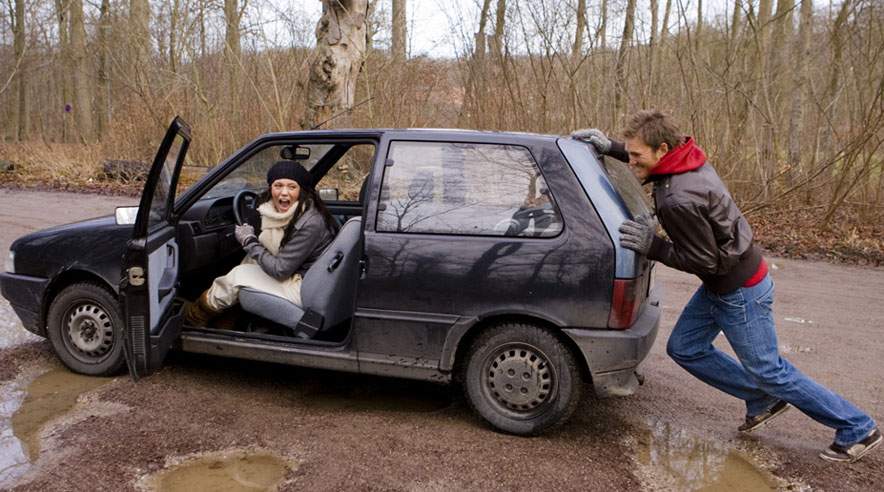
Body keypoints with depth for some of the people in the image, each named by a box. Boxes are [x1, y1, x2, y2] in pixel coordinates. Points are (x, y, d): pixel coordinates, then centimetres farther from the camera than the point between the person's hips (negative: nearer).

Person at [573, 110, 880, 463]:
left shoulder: (678, 200, -33)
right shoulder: (686, 158, -6)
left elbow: (704, 262, -24)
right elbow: (653, 162, 19)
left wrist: (652, 246, -24)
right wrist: (610, 147, 10)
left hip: (739, 290, -9)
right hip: (721, 284, 9)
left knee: (769, 371, 5)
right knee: (684, 348, 15)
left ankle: (858, 430, 24)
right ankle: (763, 400, 28)